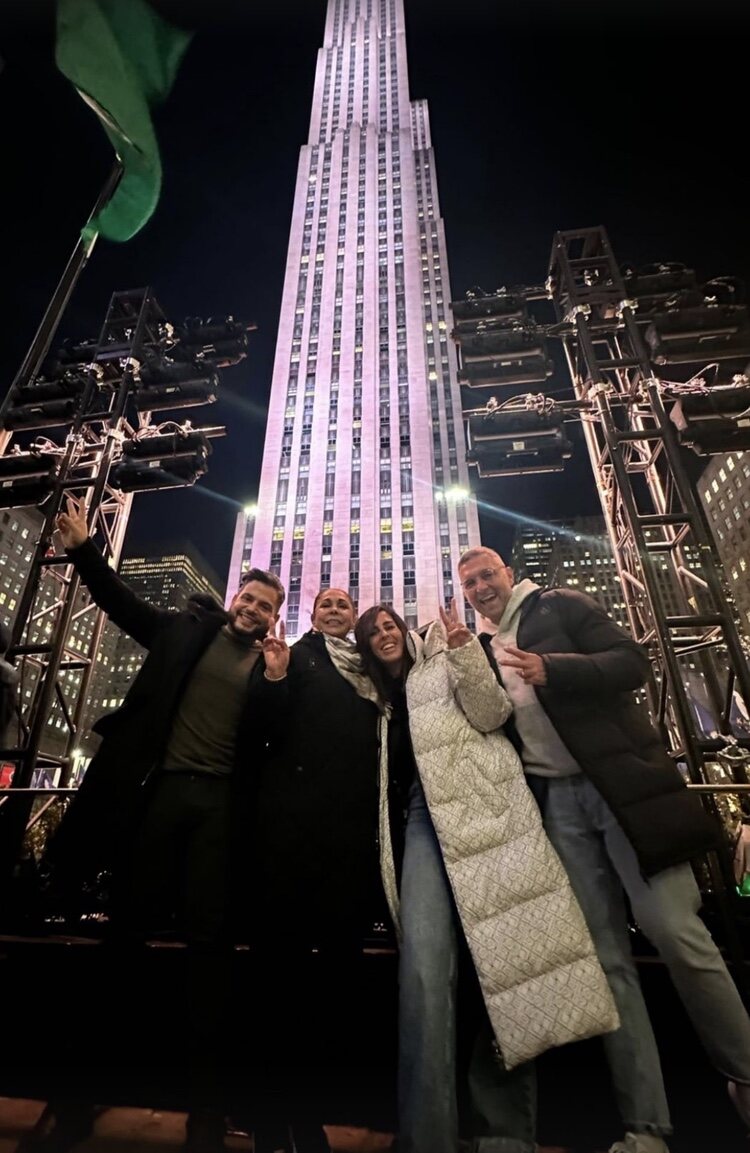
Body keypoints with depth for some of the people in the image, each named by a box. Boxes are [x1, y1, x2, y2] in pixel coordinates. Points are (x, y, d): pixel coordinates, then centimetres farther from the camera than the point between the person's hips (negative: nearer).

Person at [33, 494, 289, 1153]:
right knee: (129, 923, 10)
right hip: (158, 788, 1)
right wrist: (83, 549, 8)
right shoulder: (189, 629, 11)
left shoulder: (273, 664, 8)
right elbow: (124, 603, 15)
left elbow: (277, 741, 1)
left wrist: (276, 680, -13)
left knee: (210, 935, 4)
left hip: (220, 801, -1)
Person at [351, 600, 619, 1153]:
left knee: (505, 957, -5)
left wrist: (465, 651, -18)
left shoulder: (443, 661, 12)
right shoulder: (381, 697, 24)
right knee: (424, 965, -15)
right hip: (427, 813, 3)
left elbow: (491, 712, -5)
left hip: (484, 804, -3)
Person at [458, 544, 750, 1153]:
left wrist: (551, 670, -21)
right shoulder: (483, 650, 16)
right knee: (606, 955, 7)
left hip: (622, 783, -4)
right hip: (557, 803, 4)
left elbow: (633, 660, -9)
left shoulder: (560, 605, 2)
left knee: (675, 931, -4)